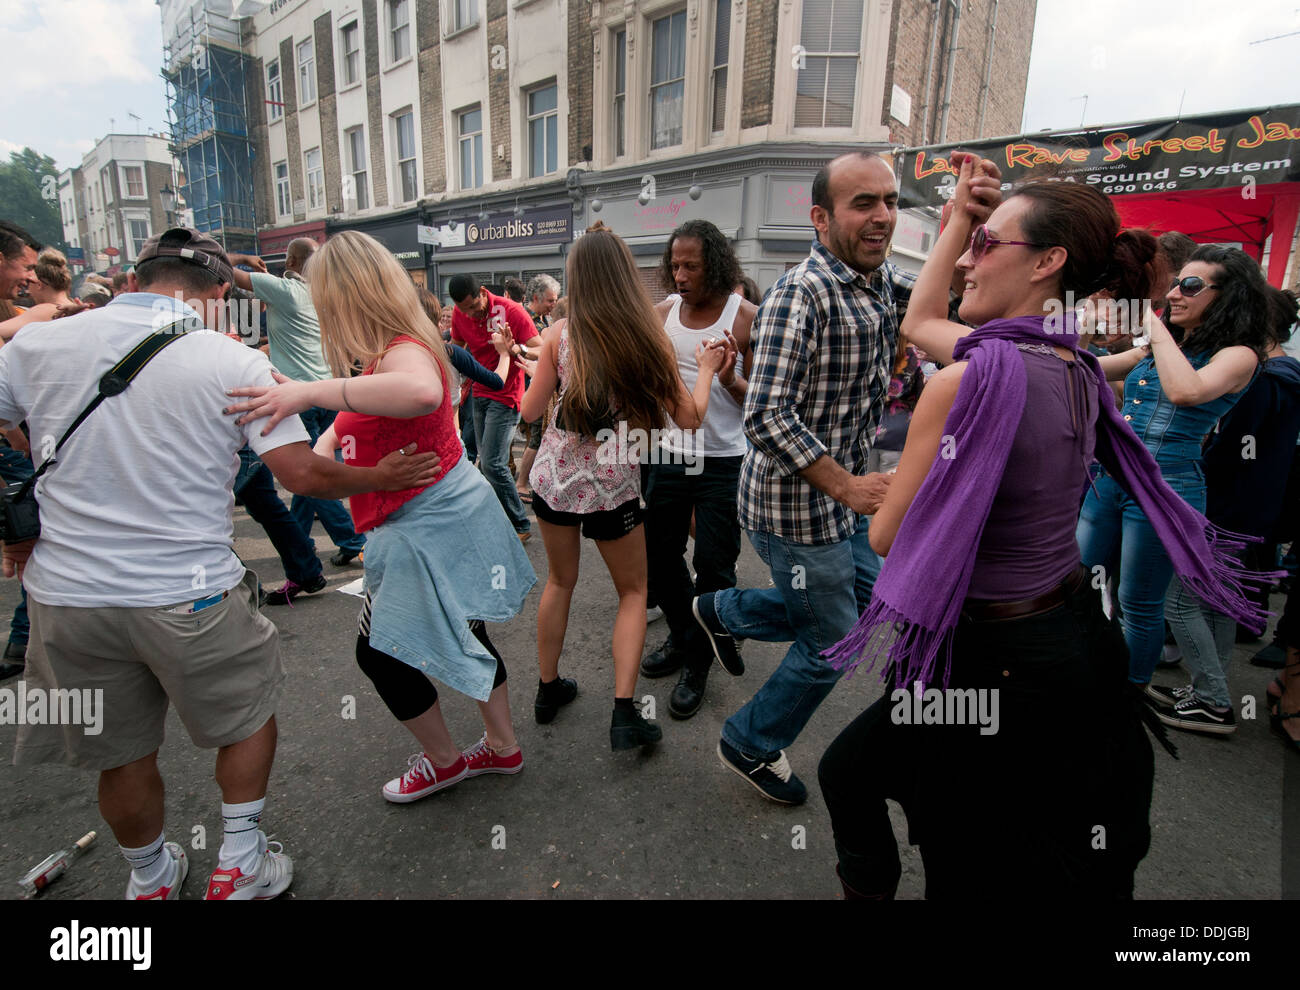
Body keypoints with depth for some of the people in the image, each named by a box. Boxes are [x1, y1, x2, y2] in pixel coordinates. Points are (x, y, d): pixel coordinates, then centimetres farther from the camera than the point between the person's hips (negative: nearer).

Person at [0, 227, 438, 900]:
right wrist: (381, 478, 1)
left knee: (121, 751, 22)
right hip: (190, 595, -4)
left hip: (66, 593, 4)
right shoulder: (234, 363, -10)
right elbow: (304, 474, -14)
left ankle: (151, 877, 45)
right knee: (251, 713, 22)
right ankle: (240, 865, 31)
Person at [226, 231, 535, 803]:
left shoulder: (403, 351, -23)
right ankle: (501, 746, 38)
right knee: (460, 637, 21)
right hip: (445, 516, 10)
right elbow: (350, 421, 20)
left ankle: (443, 761, 29)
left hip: (428, 525, -10)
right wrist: (320, 447, -2)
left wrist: (311, 392, -45)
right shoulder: (380, 356, 10)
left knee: (381, 651, 8)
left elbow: (421, 392, -48)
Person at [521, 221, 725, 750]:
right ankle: (624, 712, 8)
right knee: (633, 593, 15)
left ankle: (548, 688, 35)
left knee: (559, 582, 22)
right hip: (614, 487, -2)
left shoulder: (560, 333, -6)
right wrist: (707, 368, 9)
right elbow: (689, 418, -7)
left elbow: (531, 409, 1)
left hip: (554, 477, 2)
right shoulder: (649, 337, -9)